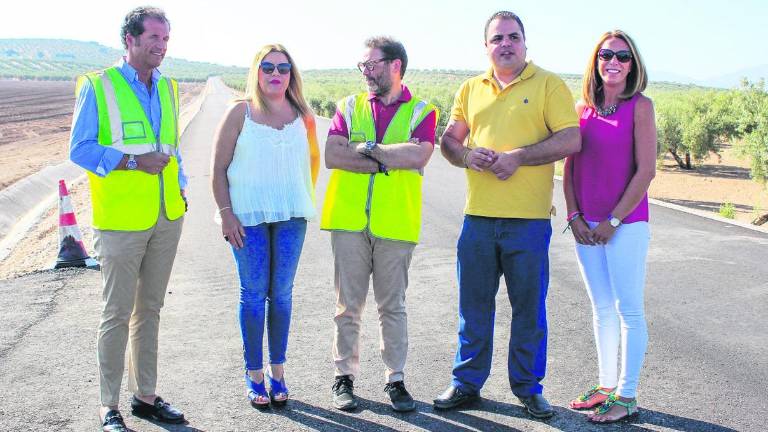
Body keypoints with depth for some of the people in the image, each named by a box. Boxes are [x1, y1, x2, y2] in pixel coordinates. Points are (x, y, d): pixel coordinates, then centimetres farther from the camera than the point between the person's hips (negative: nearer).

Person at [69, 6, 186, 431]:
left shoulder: (167, 88, 13)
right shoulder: (97, 86, -5)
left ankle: (145, 395, 25)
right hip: (121, 220, -6)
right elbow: (79, 149, -9)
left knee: (149, 309, 13)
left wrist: (180, 188, 11)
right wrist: (134, 162, -18)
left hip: (167, 217, 6)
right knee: (118, 313, 0)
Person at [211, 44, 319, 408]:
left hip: (291, 216, 3)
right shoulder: (240, 112, -1)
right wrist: (226, 213, -8)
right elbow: (218, 168, -1)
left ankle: (277, 370, 19)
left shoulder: (302, 116, 8)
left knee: (281, 293, 7)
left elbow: (313, 158, 22)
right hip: (248, 216, -2)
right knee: (253, 294, 2)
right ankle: (254, 374, 13)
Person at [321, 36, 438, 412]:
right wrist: (388, 161, -10)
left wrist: (367, 147, -9)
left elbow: (418, 156, -15)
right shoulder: (349, 106, 10)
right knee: (348, 304, 7)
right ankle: (345, 378, 19)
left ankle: (395, 379, 19)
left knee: (392, 306, 8)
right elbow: (332, 156, -5)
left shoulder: (421, 111, 4)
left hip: (395, 223, -1)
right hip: (348, 219, 2)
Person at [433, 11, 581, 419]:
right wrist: (467, 155, -7)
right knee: (473, 305, 10)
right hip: (478, 216, 3)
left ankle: (528, 387, 21)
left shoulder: (549, 84, 1)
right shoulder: (471, 88, 14)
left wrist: (518, 156, -16)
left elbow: (571, 140, -8)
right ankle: (467, 382, 24)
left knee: (529, 308, 6)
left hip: (529, 218, -3)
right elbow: (448, 140, 15)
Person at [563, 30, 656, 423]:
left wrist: (613, 220, -10)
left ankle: (627, 396, 10)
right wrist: (574, 216, -1)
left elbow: (646, 171, -10)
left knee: (628, 310, 1)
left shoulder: (640, 106, -6)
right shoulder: (582, 108, 7)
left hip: (625, 224, -5)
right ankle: (606, 385, 25)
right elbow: (570, 167, 9)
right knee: (602, 308, 13)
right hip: (586, 226, 5)